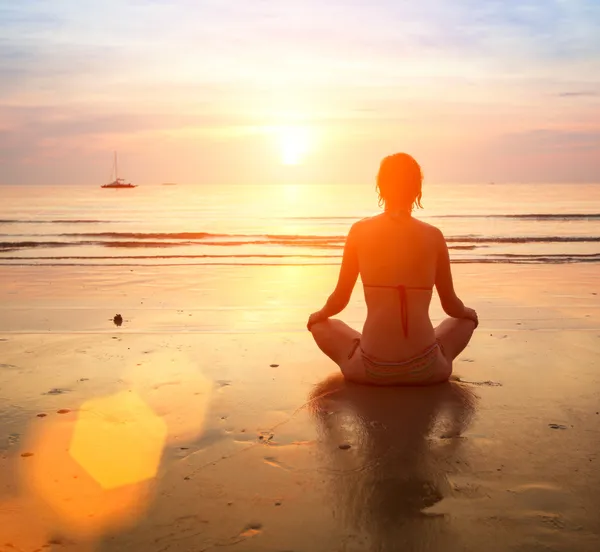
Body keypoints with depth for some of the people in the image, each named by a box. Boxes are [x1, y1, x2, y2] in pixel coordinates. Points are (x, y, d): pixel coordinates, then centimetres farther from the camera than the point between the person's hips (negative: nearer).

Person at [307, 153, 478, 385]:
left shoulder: (360, 231, -2)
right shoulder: (433, 236, -1)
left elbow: (339, 299, 5)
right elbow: (451, 306, 9)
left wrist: (319, 315, 28)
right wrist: (468, 312, 33)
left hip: (372, 370, -1)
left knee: (320, 325, 27)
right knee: (466, 320, 32)